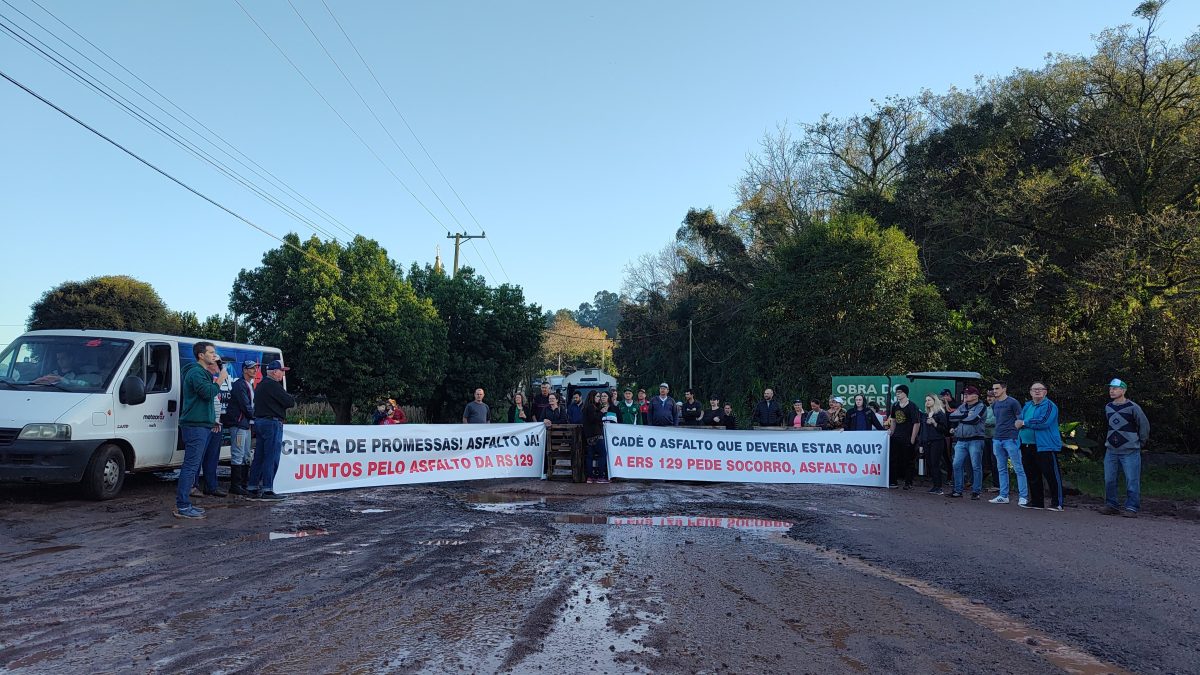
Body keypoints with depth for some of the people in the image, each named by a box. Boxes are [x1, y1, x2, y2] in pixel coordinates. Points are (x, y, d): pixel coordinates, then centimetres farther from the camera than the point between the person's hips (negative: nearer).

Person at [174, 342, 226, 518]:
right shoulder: (196, 372, -11)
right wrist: (220, 380, -10)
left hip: (200, 425, 11)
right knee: (191, 466, -11)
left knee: (193, 465, 13)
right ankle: (182, 507, -11)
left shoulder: (202, 372, 23)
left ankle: (184, 504, 18)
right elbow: (208, 393, -23)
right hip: (196, 425, -11)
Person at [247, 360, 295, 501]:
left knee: (260, 456, 12)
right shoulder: (273, 385, -14)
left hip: (260, 421, 10)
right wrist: (292, 398, 7)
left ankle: (253, 489, 16)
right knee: (271, 458, -8)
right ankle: (267, 490, -8)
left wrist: (288, 398, 5)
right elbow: (289, 402, -18)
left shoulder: (261, 385, 19)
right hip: (272, 423, -10)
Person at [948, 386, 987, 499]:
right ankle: (958, 490, 10)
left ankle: (976, 492, 3)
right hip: (960, 441, 6)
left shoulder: (981, 407, -1)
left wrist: (960, 418, -3)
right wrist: (966, 415, -6)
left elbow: (973, 419, -17)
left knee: (976, 467, -3)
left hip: (975, 440, -6)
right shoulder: (962, 407, 18)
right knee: (957, 465, 2)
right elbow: (952, 417, 4)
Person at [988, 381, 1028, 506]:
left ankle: (1023, 497, -2)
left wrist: (1017, 436, -10)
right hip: (997, 439, 7)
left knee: (1018, 468, -4)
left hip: (1010, 439, -7)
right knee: (1001, 469, 9)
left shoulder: (1013, 402, -5)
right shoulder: (994, 404, 15)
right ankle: (1003, 496, 14)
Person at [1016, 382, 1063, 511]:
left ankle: (1057, 503, 2)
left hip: (1045, 446, -8)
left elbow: (1043, 422, -22)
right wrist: (1018, 424, -5)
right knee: (1032, 476, 12)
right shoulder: (1027, 406, 17)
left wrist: (1024, 423, -12)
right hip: (1027, 446, 8)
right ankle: (1036, 501, 21)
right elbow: (1018, 422, 19)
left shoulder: (1049, 406, -7)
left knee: (1052, 475, -4)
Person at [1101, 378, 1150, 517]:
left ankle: (1131, 508, -1)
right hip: (1111, 451, 6)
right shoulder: (1108, 407, 10)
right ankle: (1111, 505, 17)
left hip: (1130, 452, -6)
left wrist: (1141, 442, 3)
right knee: (1109, 480, 7)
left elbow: (1144, 424, -1)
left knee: (1132, 481, -5)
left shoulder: (1132, 407, -8)